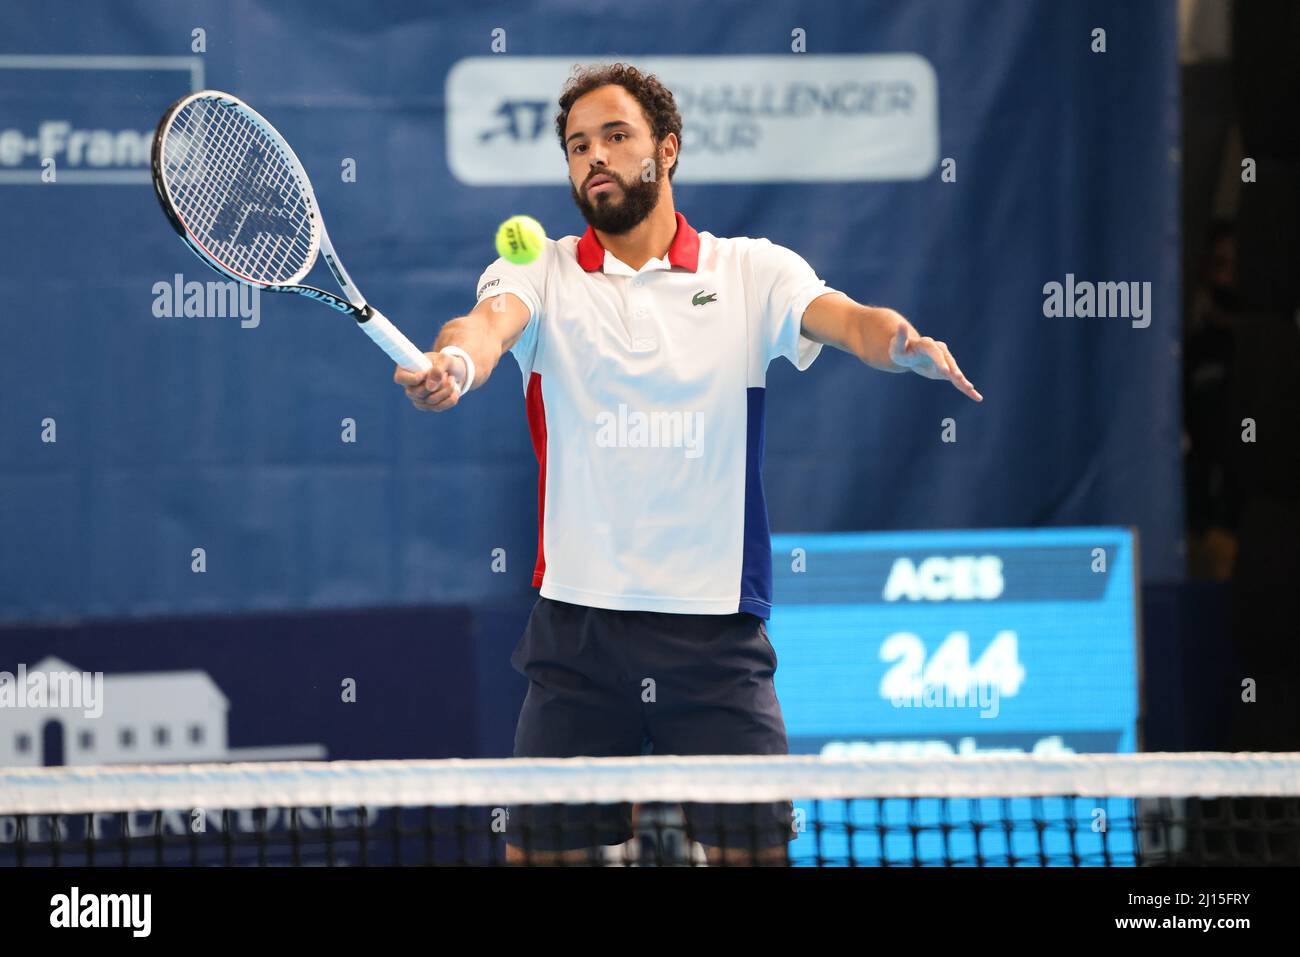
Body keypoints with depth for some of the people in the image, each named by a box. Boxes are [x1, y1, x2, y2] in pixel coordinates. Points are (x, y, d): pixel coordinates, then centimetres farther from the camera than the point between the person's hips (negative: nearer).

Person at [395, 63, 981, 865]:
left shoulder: (751, 273, 6)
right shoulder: (540, 275, 6)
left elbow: (842, 318, -10)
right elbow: (492, 320, -14)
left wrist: (902, 342, -33)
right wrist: (455, 363, -38)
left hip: (717, 626, 0)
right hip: (579, 623, 0)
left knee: (755, 851, -4)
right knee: (542, 852, 1)